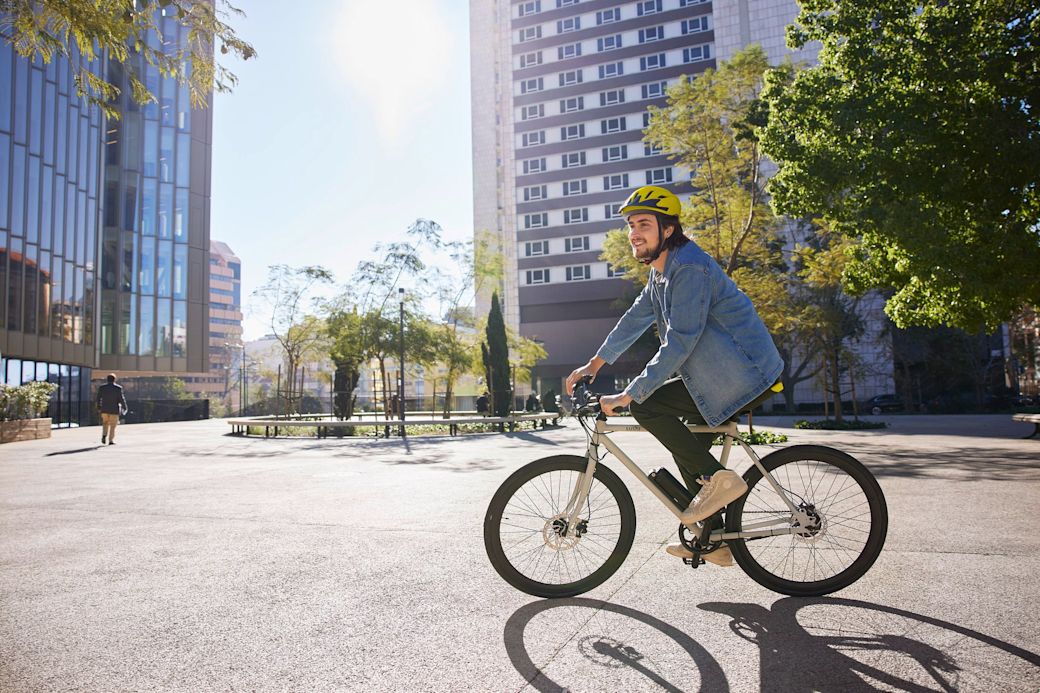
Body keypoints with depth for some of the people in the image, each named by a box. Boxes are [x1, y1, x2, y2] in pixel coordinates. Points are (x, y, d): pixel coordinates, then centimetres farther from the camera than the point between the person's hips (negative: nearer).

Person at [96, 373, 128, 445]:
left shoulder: (102, 387, -1)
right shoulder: (118, 388, -10)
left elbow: (98, 398, 4)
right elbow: (121, 399, -9)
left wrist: (99, 407, 18)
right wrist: (125, 407, 2)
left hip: (104, 409, 3)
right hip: (114, 409, -3)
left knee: (105, 423, 21)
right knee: (113, 425, 6)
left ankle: (104, 435, 0)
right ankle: (111, 440, 4)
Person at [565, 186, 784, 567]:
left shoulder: (690, 268, -20)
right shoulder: (662, 271, 12)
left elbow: (679, 343, -26)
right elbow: (634, 319, 19)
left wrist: (626, 397, -24)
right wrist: (593, 365, 19)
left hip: (745, 374, -10)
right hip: (737, 374, 10)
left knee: (646, 405, -15)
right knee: (687, 439, 17)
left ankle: (716, 477, -7)